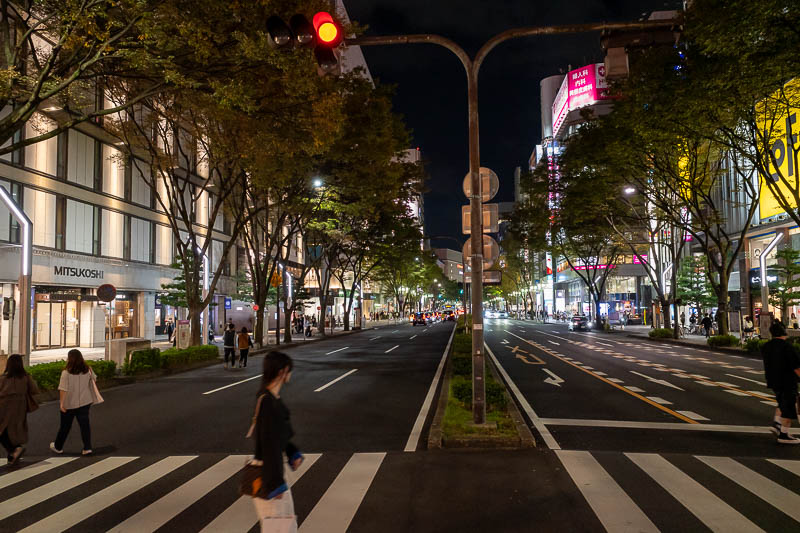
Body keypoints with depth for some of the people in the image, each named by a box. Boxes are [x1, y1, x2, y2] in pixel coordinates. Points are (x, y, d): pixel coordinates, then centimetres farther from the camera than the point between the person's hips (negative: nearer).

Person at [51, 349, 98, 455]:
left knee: (65, 426, 13)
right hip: (85, 402, 3)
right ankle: (87, 448, 0)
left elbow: (63, 389, -21)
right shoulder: (88, 370, -3)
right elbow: (94, 379, 15)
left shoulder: (66, 373, -18)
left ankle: (58, 447, 32)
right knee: (85, 424, 6)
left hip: (69, 404, -3)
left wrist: (61, 403, -18)